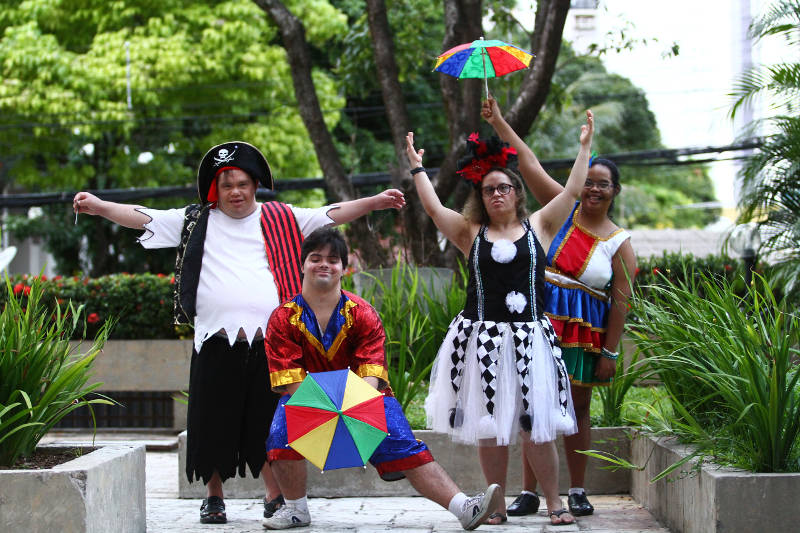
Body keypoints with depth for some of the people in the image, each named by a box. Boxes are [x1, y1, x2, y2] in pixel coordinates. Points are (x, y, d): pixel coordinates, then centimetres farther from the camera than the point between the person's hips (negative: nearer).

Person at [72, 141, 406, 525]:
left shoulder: (282, 220, 12)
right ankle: (214, 497, 18)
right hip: (216, 342, 0)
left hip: (268, 343, 0)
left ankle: (274, 497, 15)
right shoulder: (196, 221, 11)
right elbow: (143, 217, 8)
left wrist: (373, 202, 4)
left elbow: (332, 214, 13)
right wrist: (99, 206, -2)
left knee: (270, 424, 4)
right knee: (214, 422, 4)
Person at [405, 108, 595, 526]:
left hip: (529, 338, -1)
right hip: (482, 339, 1)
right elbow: (433, 207, 8)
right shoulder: (471, 234, 10)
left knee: (536, 427, -2)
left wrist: (584, 147, 10)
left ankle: (554, 503, 7)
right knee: (489, 428, 3)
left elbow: (571, 192, 8)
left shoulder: (538, 227, 9)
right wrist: (416, 166, 14)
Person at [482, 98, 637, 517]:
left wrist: (609, 353, -8)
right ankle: (529, 492, 3)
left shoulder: (620, 243, 1)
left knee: (577, 410, 7)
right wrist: (499, 123, -2)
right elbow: (529, 163, 3)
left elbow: (621, 300, -3)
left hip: (583, 333, -1)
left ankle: (577, 492, 17)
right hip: (541, 321, 1)